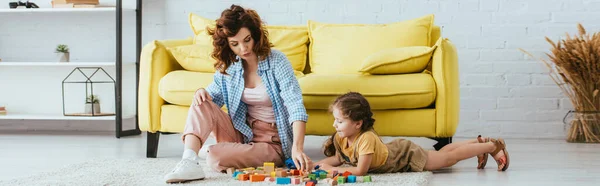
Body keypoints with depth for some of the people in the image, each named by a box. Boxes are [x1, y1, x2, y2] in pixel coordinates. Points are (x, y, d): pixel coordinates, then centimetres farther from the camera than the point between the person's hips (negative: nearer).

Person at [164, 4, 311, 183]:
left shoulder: (276, 61, -16)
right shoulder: (228, 65, 0)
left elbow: (296, 106, -26)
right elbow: (215, 95, 13)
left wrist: (297, 148, -41)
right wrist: (203, 92, -14)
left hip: (271, 142, -6)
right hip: (242, 134, 6)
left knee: (215, 156, -28)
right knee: (201, 103, -17)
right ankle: (189, 163, -29)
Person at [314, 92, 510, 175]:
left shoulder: (366, 138, -40)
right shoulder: (340, 137, -17)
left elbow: (360, 171, -40)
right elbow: (338, 158, -2)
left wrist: (332, 169, -36)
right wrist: (319, 164, -20)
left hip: (407, 155, -7)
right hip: (395, 150, 7)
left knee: (448, 158, 6)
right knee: (441, 153, 23)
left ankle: (493, 146, 20)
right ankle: (479, 142, 40)